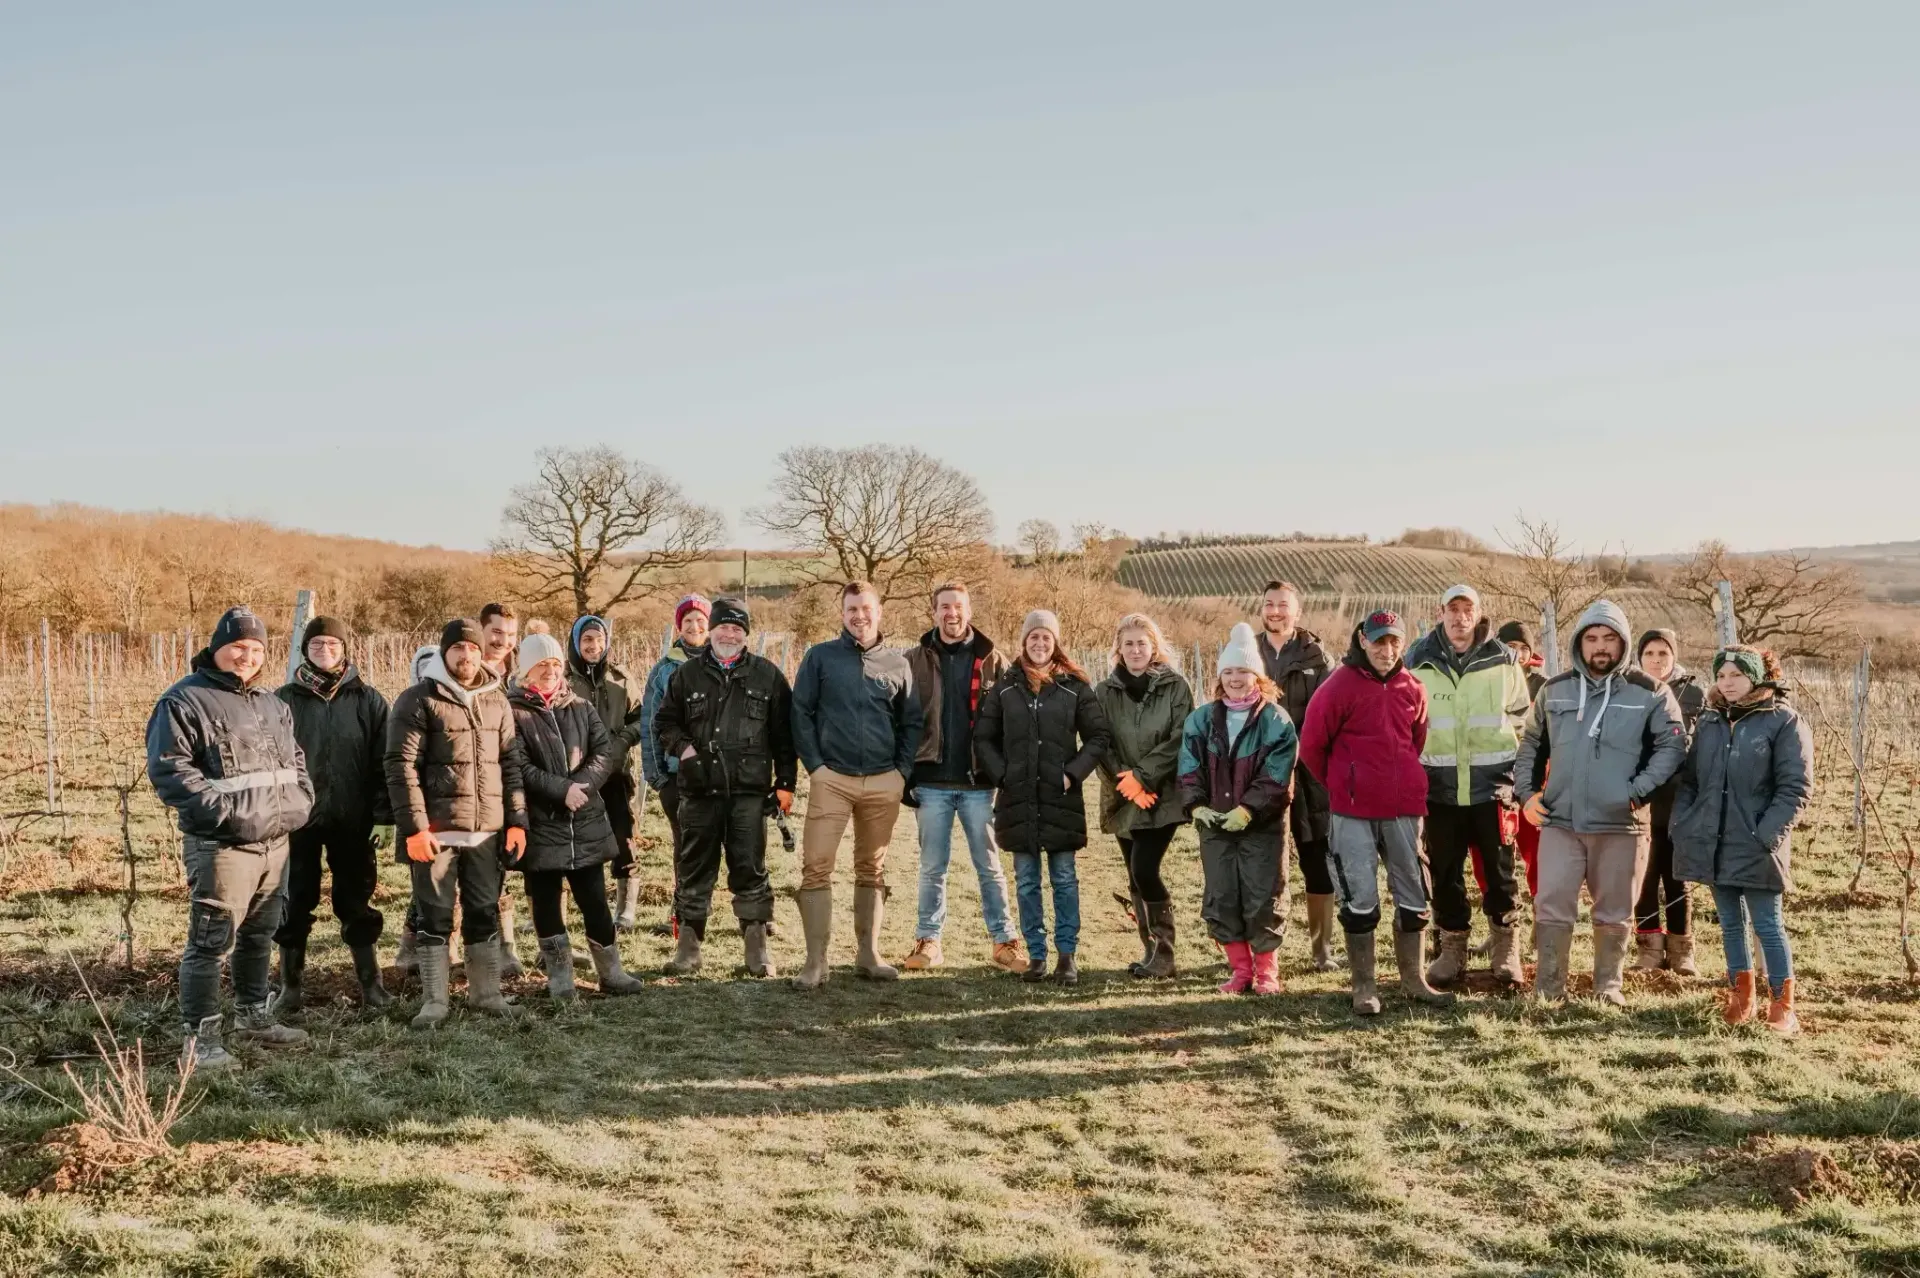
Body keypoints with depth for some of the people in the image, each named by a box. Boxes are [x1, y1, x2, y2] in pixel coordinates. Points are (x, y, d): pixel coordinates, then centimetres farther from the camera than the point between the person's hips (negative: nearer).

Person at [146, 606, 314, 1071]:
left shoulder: (272, 704, 17)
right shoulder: (185, 700, -9)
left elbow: (295, 758, 28)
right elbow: (167, 769, -16)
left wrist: (301, 799, 10)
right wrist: (222, 811, -21)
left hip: (275, 842, 8)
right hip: (220, 845, -8)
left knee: (260, 933, 18)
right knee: (212, 941, -8)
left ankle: (253, 1015, 33)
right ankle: (201, 1039, -3)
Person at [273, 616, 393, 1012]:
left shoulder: (367, 700, 3)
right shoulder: (286, 700, 2)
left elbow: (384, 759, 2)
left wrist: (384, 810, -5)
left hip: (351, 820, 0)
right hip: (299, 819, 0)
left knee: (357, 903, 9)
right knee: (294, 905, 7)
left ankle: (370, 982, 19)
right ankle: (291, 986, 19)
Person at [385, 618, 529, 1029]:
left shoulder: (497, 701, 11)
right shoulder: (418, 700, -4)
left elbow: (511, 764, 13)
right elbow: (401, 767, -9)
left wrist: (517, 821, 6)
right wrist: (414, 826, -15)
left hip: (488, 829, 4)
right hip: (436, 829, -4)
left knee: (485, 913, 11)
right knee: (434, 916, 3)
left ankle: (486, 992, 22)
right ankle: (434, 1000, 10)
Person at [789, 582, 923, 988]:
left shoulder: (897, 664, 9)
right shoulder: (820, 657, 2)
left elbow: (912, 722, 12)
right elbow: (801, 712, 1)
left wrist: (903, 770, 2)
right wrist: (815, 764, -6)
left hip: (883, 783, 3)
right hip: (832, 779, -2)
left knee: (872, 870, 11)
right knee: (816, 867, -9)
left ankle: (868, 954, 20)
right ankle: (816, 962, -6)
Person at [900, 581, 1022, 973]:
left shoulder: (992, 661, 4)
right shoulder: (915, 660, 3)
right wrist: (906, 775, -5)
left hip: (978, 781, 0)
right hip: (932, 782, 0)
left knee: (989, 865, 6)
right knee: (932, 866, 7)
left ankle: (1003, 941, 12)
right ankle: (928, 941, 15)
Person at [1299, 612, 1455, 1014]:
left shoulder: (1413, 689, 5)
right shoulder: (1339, 686, -8)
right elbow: (1311, 746, -2)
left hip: (1405, 808, 4)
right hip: (1354, 812, -4)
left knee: (1414, 895, 11)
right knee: (1360, 899, 0)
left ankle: (1413, 980, 24)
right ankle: (1363, 986, 11)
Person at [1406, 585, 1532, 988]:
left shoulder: (1503, 661, 0)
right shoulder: (1418, 662, 0)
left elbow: (1522, 717, 11)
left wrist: (1516, 773, 7)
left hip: (1492, 785, 0)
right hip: (1440, 787, 0)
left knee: (1499, 870, 7)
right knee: (1445, 872, 7)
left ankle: (1504, 947, 20)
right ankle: (1452, 948, 19)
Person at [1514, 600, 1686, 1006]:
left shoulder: (1649, 693, -1)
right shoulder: (1555, 690, 9)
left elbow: (1673, 745, -4)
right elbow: (1531, 743, 19)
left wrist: (1638, 792, -12)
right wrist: (1526, 792, 8)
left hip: (1621, 824, -2)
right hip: (1559, 821, 2)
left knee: (1614, 913, 9)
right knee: (1552, 908, -1)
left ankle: (1609, 985, 23)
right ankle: (1548, 988, 8)